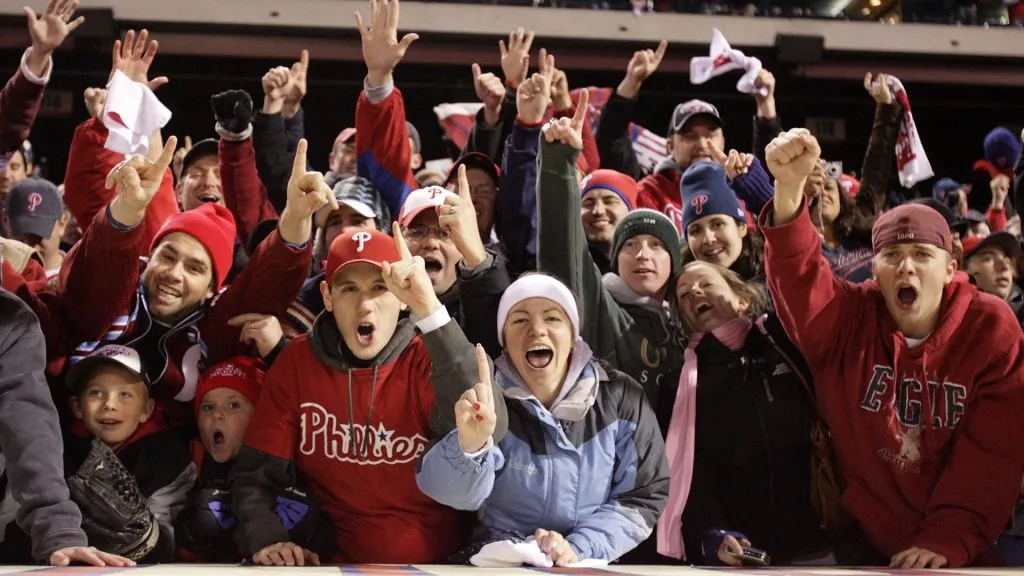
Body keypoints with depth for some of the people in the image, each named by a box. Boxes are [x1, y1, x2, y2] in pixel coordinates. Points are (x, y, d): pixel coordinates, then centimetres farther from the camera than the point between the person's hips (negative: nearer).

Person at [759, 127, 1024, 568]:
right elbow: (800, 276, -25)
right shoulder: (848, 319, -5)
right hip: (867, 539, 0)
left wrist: (948, 541, -18)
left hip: (966, 547, 0)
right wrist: (790, 187, -43)